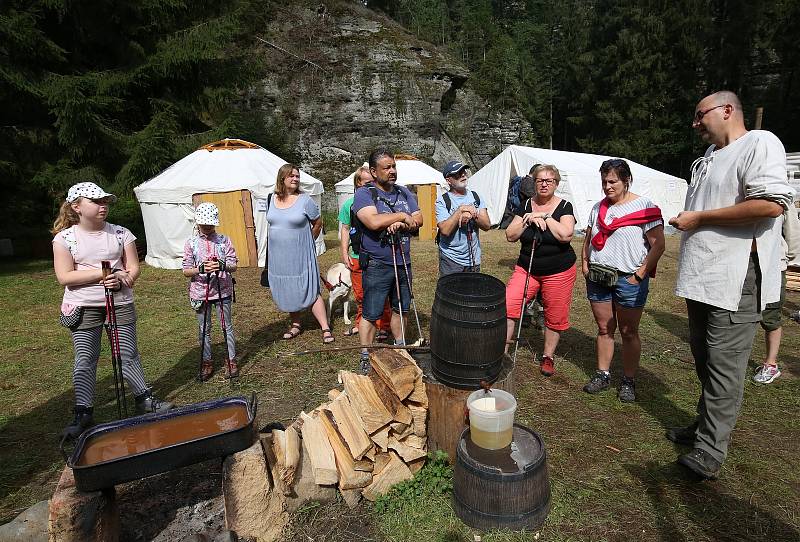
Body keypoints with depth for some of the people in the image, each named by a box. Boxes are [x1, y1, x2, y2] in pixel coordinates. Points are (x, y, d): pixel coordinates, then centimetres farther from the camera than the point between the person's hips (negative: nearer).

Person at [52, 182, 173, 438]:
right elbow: (64, 277, -10)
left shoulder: (121, 233, 1)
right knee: (85, 359, 6)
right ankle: (83, 413, 17)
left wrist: (120, 280, -17)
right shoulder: (64, 237, -3)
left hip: (121, 303, 1)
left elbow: (133, 269, 2)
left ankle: (144, 399, 21)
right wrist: (103, 272, -17)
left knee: (128, 355, 7)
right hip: (84, 307, -1)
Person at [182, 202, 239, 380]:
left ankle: (231, 360, 20)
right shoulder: (191, 243, 0)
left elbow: (234, 265, -5)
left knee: (227, 326, 7)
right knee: (204, 329, 11)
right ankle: (207, 362, 25)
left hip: (222, 290, -1)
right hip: (200, 292, 1)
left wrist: (223, 265, -27)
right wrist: (201, 269, -23)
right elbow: (186, 271, -3)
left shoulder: (224, 240, -1)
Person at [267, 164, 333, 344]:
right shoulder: (273, 199, 6)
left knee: (311, 293, -5)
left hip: (300, 256, -5)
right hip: (279, 256, 5)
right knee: (287, 293, 13)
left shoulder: (304, 200, -7)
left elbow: (318, 223, 1)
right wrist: (277, 242, 15)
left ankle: (325, 329, 1)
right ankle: (295, 324, 30)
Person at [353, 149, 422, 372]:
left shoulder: (404, 193, 11)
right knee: (371, 314, 2)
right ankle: (365, 358, 16)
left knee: (400, 309, 18)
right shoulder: (364, 194, -9)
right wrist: (402, 215, -14)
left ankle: (400, 347, 37)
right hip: (377, 265, -6)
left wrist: (400, 224, -16)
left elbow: (418, 220, 3)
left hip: (403, 262, 6)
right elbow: (373, 222, -26)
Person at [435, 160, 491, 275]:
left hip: (474, 260, 4)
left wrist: (472, 215, -17)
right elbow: (445, 230, -19)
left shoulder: (475, 197, 7)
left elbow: (487, 225, 0)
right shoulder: (442, 201, -7)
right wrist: (460, 210, -18)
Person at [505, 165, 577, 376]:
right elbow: (510, 236, -2)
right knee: (507, 306, -13)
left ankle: (547, 357, 28)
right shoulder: (526, 206, 4)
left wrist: (545, 217, -17)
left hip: (559, 272, -2)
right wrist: (527, 220, -15)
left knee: (555, 318, 8)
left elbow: (566, 235, -22)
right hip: (526, 269, 2)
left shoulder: (564, 207, -5)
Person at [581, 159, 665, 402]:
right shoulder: (598, 208, 11)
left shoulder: (644, 207, -7)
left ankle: (628, 381, 19)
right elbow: (588, 240, 19)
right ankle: (602, 375, 23)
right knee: (604, 328, 12)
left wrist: (640, 274, -15)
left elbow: (658, 245, -11)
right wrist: (585, 263, 6)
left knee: (629, 332, 6)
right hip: (597, 278, 5)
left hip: (628, 279, -5)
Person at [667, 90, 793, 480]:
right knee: (702, 358, 16)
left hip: (735, 279, -9)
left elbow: (771, 203, -21)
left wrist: (698, 218, -15)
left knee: (723, 365, -4)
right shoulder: (708, 158, 20)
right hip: (702, 277, 9)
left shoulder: (760, 143, -7)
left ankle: (711, 451, 5)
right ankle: (706, 425, 30)